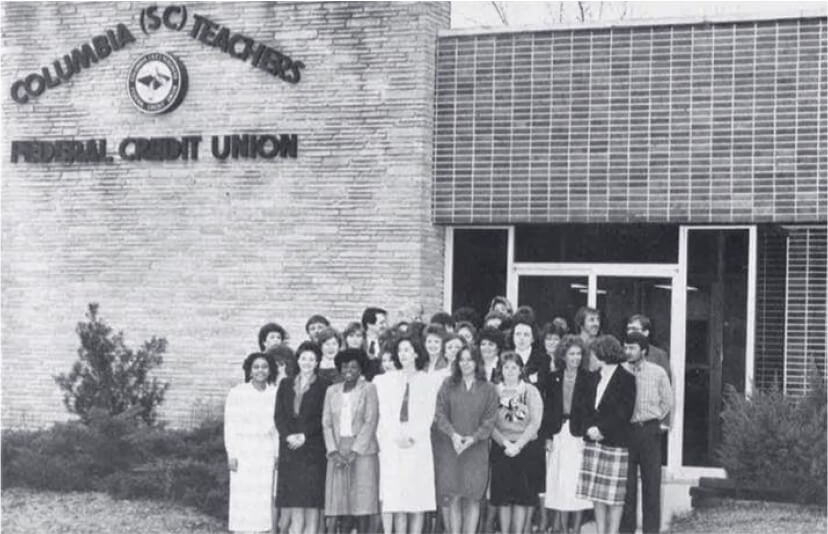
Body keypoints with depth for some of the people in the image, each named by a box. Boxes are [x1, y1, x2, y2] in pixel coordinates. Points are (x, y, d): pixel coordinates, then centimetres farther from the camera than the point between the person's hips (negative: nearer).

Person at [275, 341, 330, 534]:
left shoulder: (323, 386, 3)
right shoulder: (286, 385, 14)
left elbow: (323, 418, -4)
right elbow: (279, 415, 7)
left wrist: (304, 436, -13)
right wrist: (288, 436, -9)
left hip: (313, 449, -3)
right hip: (289, 450, 3)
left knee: (312, 505, -4)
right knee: (294, 506, 1)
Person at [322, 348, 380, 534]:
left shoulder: (369, 389, 3)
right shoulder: (332, 391, 14)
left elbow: (371, 422, -4)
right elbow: (326, 423, 9)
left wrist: (354, 452, -11)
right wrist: (333, 452, -4)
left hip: (362, 451, -3)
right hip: (338, 453, 3)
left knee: (362, 505, -5)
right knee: (337, 504, -5)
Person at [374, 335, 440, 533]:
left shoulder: (427, 382, 8)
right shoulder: (387, 380, 10)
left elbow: (428, 415, 3)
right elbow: (384, 412, 4)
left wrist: (411, 437, -9)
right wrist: (397, 436, -9)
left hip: (418, 443, 0)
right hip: (391, 442, 0)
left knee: (418, 498, -3)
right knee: (392, 497, -6)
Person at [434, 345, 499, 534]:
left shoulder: (488, 389, 5)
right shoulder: (448, 385, 6)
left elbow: (490, 420, 1)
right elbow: (440, 414, 1)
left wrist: (473, 438, -12)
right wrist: (452, 434, -12)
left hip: (476, 449, 0)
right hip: (449, 448, 0)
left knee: (473, 498, -1)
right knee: (453, 498, -2)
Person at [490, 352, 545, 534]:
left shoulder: (531, 391, 2)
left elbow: (535, 423, -5)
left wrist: (518, 445, -13)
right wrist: (505, 443, -14)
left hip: (527, 449, -1)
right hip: (501, 449, 1)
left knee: (523, 496, -3)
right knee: (502, 496, 0)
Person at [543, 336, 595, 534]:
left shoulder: (589, 378, -1)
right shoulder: (554, 378, 7)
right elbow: (548, 409, 7)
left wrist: (587, 435, -12)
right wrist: (548, 436, 1)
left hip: (579, 434, -2)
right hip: (559, 434, 2)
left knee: (577, 480, -1)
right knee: (560, 482, 4)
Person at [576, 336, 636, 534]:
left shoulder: (626, 379, -5)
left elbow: (624, 412, -10)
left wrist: (601, 429, -13)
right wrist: (590, 428, 0)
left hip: (615, 443, -6)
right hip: (593, 442, 6)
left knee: (614, 495, -3)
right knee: (596, 494, 6)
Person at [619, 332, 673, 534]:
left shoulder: (658, 372, 2)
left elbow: (667, 402, 9)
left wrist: (652, 420, 7)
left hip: (649, 430, 0)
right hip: (624, 430, 1)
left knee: (651, 481, 0)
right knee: (626, 482, 4)